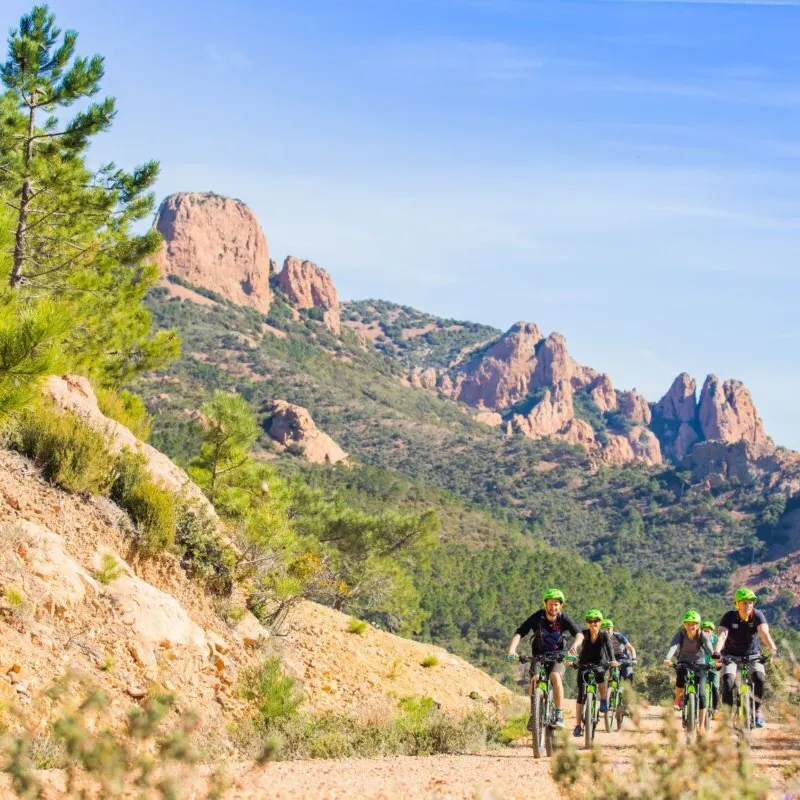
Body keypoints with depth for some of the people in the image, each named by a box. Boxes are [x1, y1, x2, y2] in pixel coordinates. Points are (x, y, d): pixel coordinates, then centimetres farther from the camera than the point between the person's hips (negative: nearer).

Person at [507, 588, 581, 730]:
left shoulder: (563, 619, -15)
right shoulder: (537, 617, -17)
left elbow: (579, 634, -29)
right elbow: (519, 634, -25)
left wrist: (575, 644, -52)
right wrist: (512, 649, -43)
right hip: (539, 655, 1)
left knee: (556, 676, -29)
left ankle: (559, 715, -24)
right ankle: (533, 715, -7)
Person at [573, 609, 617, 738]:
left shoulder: (604, 634, -12)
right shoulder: (585, 634, -15)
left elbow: (609, 646, -30)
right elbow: (580, 639, -38)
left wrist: (612, 660, -51)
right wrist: (574, 646, -63)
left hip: (600, 664, -1)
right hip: (584, 665, 1)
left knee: (599, 673, -36)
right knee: (581, 694, -11)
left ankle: (603, 701, -15)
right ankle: (578, 726, -7)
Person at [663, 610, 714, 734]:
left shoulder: (702, 636, -14)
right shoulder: (680, 634, -17)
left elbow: (709, 649, -26)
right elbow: (673, 646, -35)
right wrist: (668, 658, -54)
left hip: (699, 665, 0)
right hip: (684, 663, 0)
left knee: (701, 693, -14)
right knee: (682, 673, -37)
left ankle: (701, 725, -6)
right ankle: (678, 699, -16)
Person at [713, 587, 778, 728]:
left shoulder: (757, 615, -15)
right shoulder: (729, 617, -17)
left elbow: (764, 632, -30)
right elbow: (722, 635, -31)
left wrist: (773, 649, -48)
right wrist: (717, 652, -49)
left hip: (752, 655, 1)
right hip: (731, 656, -1)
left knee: (759, 679, -25)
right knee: (728, 680, -26)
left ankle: (757, 710, -4)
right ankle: (731, 711, -8)